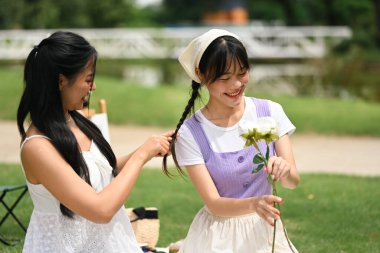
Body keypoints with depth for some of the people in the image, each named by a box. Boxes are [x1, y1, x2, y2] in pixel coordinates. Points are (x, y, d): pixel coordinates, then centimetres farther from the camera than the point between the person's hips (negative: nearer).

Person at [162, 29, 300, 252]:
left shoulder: (270, 112, -9)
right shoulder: (190, 134, -15)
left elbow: (294, 181, -9)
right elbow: (213, 203, -18)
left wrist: (284, 171, -32)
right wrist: (254, 204, -37)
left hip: (265, 230, 3)